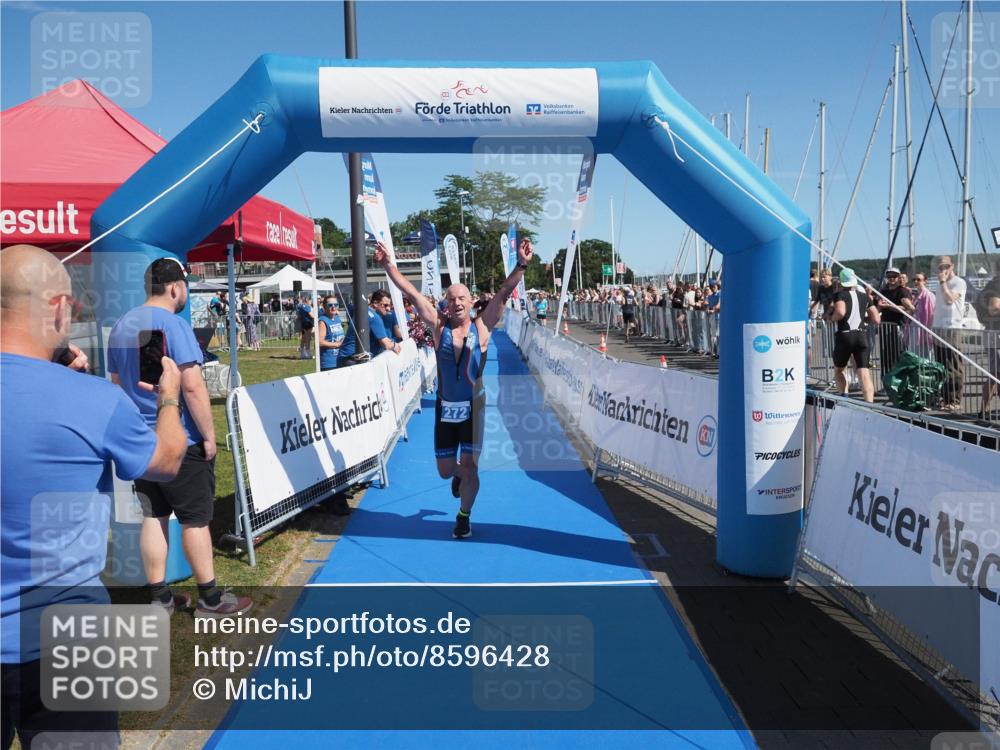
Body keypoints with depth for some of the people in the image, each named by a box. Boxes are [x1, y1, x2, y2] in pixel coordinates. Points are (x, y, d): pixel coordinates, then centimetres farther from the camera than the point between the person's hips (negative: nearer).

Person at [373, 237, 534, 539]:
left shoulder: (482, 327, -5)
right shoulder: (439, 326, -2)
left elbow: (504, 293, -14)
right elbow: (411, 293, -7)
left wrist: (521, 266, -25)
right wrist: (388, 265, -15)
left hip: (474, 408, -2)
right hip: (445, 409, 2)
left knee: (469, 468, 0)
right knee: (446, 471, 11)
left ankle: (464, 516, 25)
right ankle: (459, 474, 49)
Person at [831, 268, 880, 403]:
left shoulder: (840, 295, -2)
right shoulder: (865, 297, 12)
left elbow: (840, 312, -24)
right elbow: (876, 320, 8)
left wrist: (832, 318, -4)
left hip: (844, 336, -3)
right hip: (861, 337, 3)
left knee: (839, 369, 19)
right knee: (864, 373, -3)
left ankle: (845, 395, 4)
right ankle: (869, 403, -16)